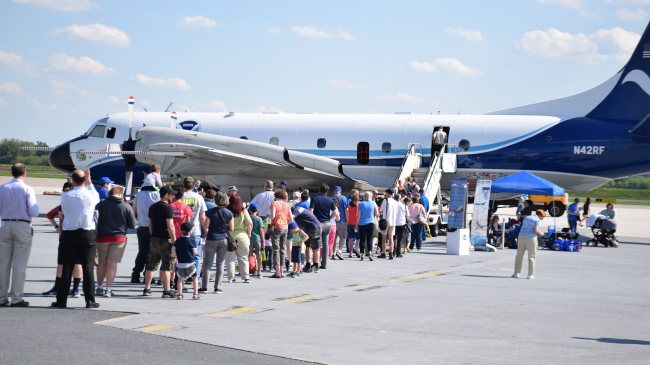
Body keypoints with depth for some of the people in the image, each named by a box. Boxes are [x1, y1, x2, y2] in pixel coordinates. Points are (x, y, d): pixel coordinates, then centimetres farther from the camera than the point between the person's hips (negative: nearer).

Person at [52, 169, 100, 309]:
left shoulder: (65, 196, -4)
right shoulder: (91, 195, -6)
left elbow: (64, 212, 9)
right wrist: (89, 182, 27)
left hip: (69, 235, 1)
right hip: (88, 235, -1)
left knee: (67, 268, 5)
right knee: (88, 268, 3)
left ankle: (62, 300, 7)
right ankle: (90, 301, 4)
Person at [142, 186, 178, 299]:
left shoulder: (152, 207, 12)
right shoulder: (168, 208, -12)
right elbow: (170, 226, -17)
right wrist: (174, 240, -13)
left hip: (154, 239, 7)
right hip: (165, 240, -7)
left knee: (151, 265, 12)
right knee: (167, 266, -3)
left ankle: (147, 289, 14)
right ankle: (167, 290, -4)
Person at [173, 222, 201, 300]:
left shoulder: (178, 240, 8)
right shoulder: (192, 241, -5)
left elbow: (173, 249, 1)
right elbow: (194, 252, -8)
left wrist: (175, 258, 1)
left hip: (180, 263, 3)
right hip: (190, 263, -3)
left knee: (180, 279, 8)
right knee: (194, 278, 9)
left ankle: (180, 295, 4)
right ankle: (195, 294, 9)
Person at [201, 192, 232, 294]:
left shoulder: (210, 212, -9)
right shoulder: (229, 213, -2)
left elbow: (205, 226, -10)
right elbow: (231, 228, 0)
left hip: (211, 239, -2)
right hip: (224, 240, 2)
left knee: (208, 263, 5)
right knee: (220, 263, 7)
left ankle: (204, 286, 3)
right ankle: (217, 287, 5)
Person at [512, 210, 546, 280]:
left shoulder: (527, 218, 17)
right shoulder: (537, 220, -4)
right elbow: (536, 230, -18)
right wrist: (540, 234, 3)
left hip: (522, 236, 5)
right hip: (531, 238, -5)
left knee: (519, 255, 12)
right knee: (531, 257, 5)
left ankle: (516, 273, 13)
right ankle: (530, 274, 5)